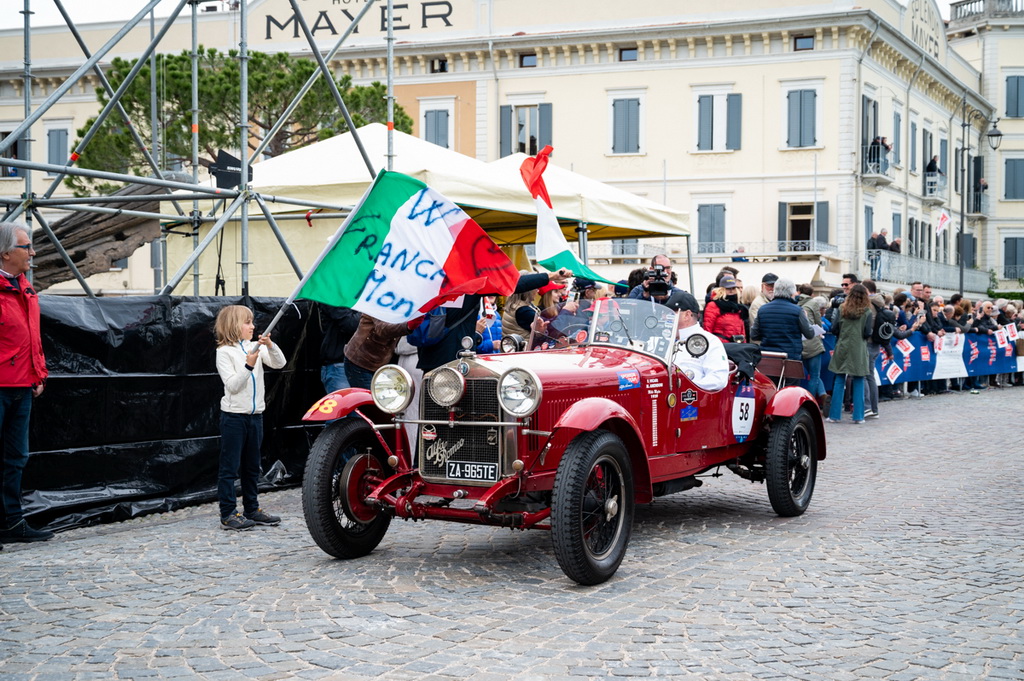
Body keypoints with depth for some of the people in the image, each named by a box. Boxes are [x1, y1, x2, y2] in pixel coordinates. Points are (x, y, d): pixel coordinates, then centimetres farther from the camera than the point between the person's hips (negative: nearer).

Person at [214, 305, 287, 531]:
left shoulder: (255, 347, 8)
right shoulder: (224, 351, -7)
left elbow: (279, 363, -3)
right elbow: (232, 385, -14)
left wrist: (270, 345, -18)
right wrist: (249, 365, -24)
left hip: (255, 415, 6)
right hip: (234, 416, -6)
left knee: (252, 467, 15)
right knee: (230, 467, -2)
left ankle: (252, 510, 24)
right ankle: (228, 515, 1)